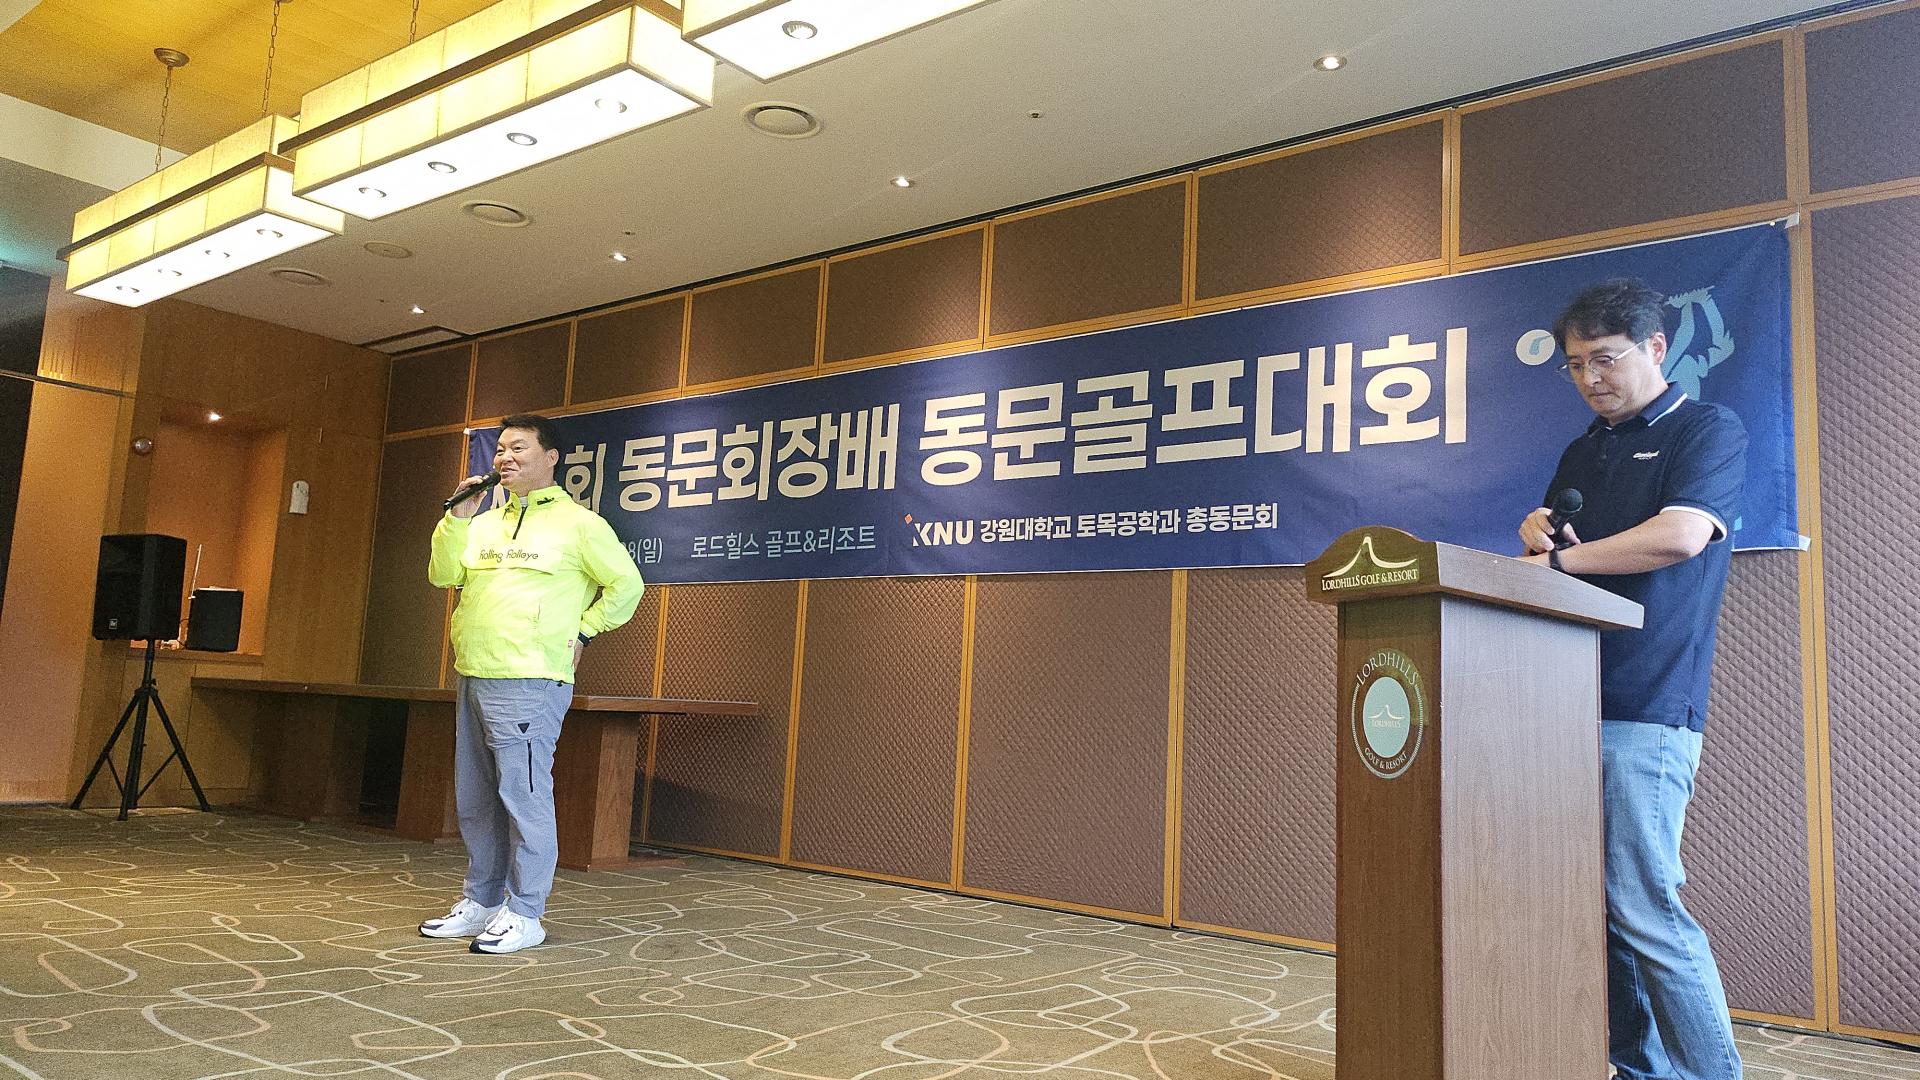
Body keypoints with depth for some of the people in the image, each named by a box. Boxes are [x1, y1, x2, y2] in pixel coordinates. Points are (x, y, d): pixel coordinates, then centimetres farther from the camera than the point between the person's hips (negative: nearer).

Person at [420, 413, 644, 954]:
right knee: (475, 801, 14)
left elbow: (626, 585, -1)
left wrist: (582, 631, -3)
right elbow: (443, 575, 10)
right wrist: (458, 517, 0)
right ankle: (480, 902, 25)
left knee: (524, 796, -6)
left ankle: (523, 914, 3)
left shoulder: (578, 523, -3)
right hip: (472, 679, 8)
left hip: (528, 683, -8)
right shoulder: (486, 523, 17)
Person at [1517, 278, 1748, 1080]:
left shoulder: (1709, 431, 0)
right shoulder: (1583, 452, 21)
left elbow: (1680, 534, -16)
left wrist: (1557, 561, -7)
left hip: (1647, 709, -7)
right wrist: (1536, 532, 1)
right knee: (1600, 904, 8)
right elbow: (1551, 544, 25)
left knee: (1644, 907, -8)